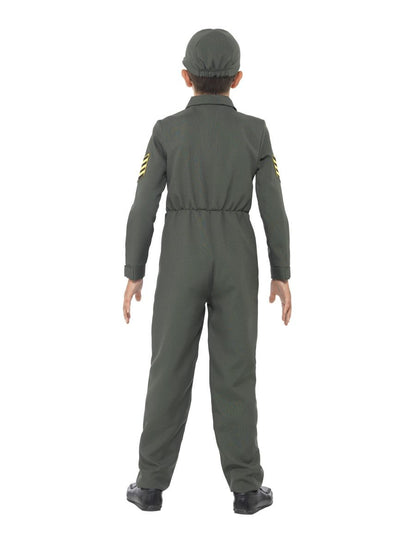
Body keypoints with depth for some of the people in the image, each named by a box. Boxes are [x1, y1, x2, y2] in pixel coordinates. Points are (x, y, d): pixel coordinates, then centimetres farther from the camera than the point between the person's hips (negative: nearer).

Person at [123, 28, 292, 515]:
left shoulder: (167, 131, -3)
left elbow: (144, 206, -5)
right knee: (235, 372, 6)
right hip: (235, 262, 1)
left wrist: (133, 273, 4)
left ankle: (151, 485, 12)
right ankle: (245, 488, 9)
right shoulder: (255, 131, -1)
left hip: (182, 262, 0)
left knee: (170, 370, 8)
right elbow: (273, 208, -1)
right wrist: (281, 275, 7)